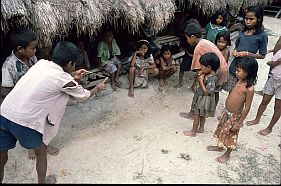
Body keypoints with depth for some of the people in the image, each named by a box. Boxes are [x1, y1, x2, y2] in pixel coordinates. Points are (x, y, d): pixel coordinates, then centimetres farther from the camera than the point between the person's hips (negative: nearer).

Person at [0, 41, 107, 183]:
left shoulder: (41, 63, 9)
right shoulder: (65, 80, -7)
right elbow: (84, 95, 11)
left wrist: (72, 75, 37)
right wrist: (98, 88, 29)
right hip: (23, 122, -6)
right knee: (41, 152, 22)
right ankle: (42, 182, 41)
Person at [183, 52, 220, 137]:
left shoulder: (212, 79, -31)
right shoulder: (207, 73, -5)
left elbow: (207, 92, -27)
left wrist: (201, 81, -26)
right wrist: (201, 75, -8)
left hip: (204, 99, -9)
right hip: (201, 97, 9)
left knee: (197, 115, 5)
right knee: (202, 115, 23)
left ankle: (193, 132, 19)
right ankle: (201, 128, 40)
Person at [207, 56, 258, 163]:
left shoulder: (249, 89, -26)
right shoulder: (240, 81, -3)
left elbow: (247, 108, -21)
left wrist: (239, 123, -17)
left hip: (234, 116, -7)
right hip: (226, 112, 7)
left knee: (230, 135, 12)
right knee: (222, 130, 24)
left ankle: (227, 154, 34)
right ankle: (219, 146, 47)